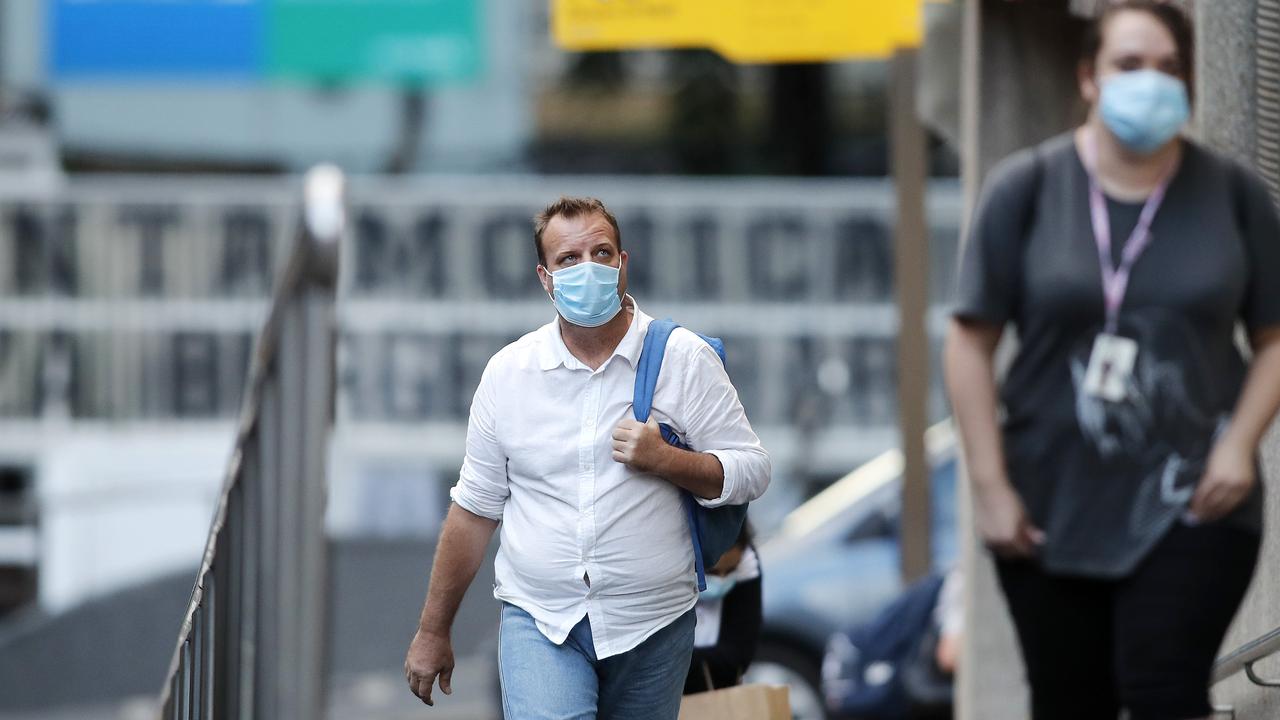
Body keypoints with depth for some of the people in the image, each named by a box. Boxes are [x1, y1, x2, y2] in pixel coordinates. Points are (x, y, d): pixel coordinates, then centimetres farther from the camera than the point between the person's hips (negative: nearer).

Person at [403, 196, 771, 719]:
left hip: (652, 625, 0)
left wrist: (664, 460, -18)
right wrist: (433, 632, 11)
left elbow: (751, 471, 0)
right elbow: (474, 509, 10)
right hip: (538, 619, 0)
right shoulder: (508, 372, 4)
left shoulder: (683, 359, -1)